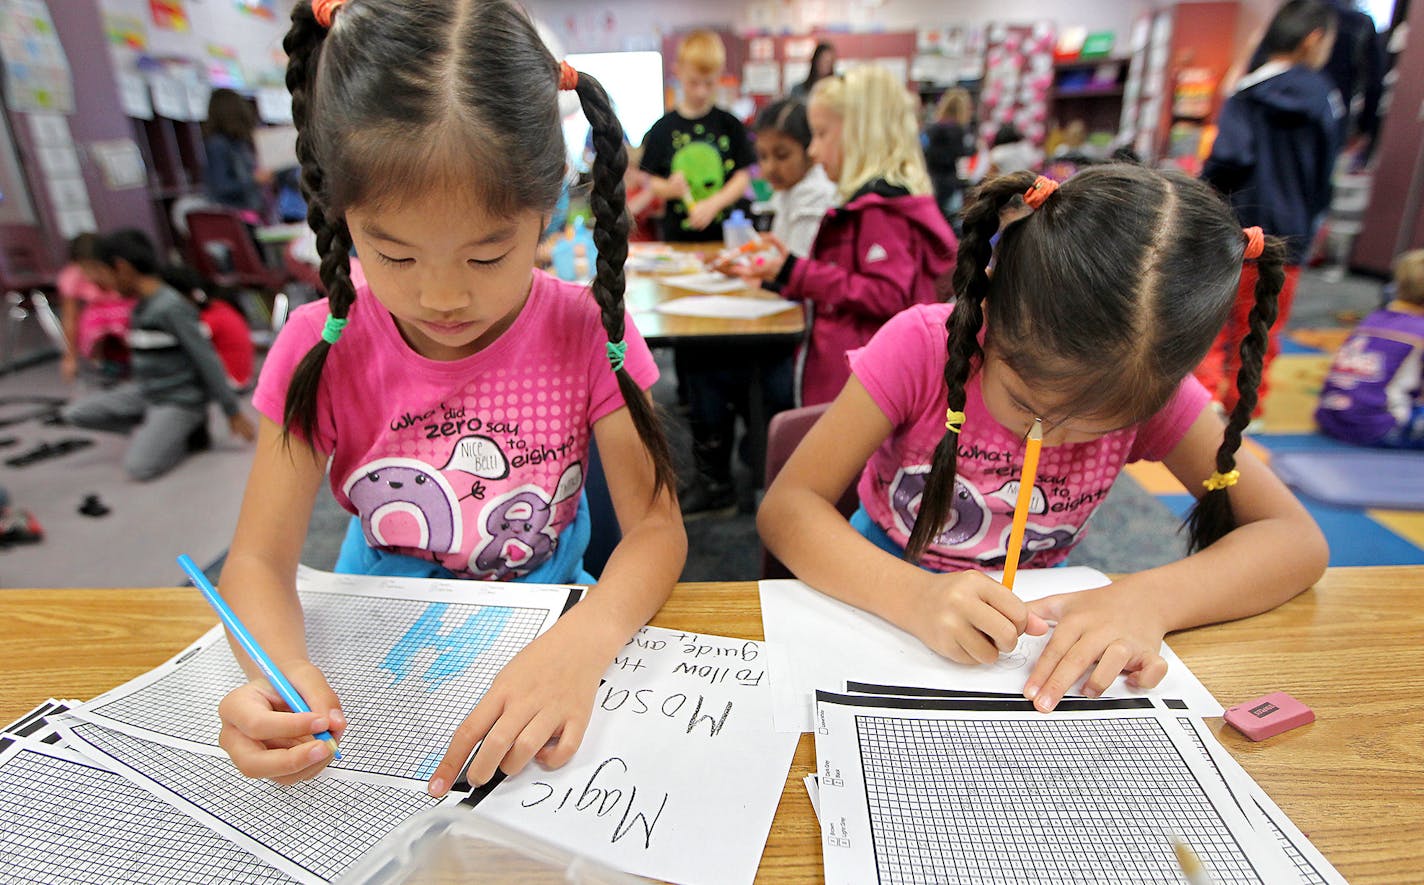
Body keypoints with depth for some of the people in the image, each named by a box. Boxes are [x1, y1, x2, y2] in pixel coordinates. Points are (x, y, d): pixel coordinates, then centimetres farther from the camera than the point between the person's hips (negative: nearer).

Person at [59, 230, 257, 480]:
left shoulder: (171, 307, -19)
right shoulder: (140, 306, 7)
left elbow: (207, 360, -19)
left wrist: (233, 413, -19)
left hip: (180, 401, -9)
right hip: (145, 393, 9)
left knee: (138, 467, -21)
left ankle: (187, 432, 4)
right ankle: (154, 428, 8)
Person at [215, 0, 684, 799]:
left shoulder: (585, 331, -14)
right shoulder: (325, 346, -10)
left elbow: (656, 525, -17)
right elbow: (259, 560, -9)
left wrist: (583, 643, -38)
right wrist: (280, 671, -32)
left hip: (544, 628, -1)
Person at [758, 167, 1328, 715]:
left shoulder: (1152, 383, -15)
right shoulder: (921, 346, -23)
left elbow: (1298, 540, -13)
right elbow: (784, 506, -26)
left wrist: (1150, 600, -32)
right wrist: (914, 595, -41)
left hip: (1035, 609, 4)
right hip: (890, 585, -3)